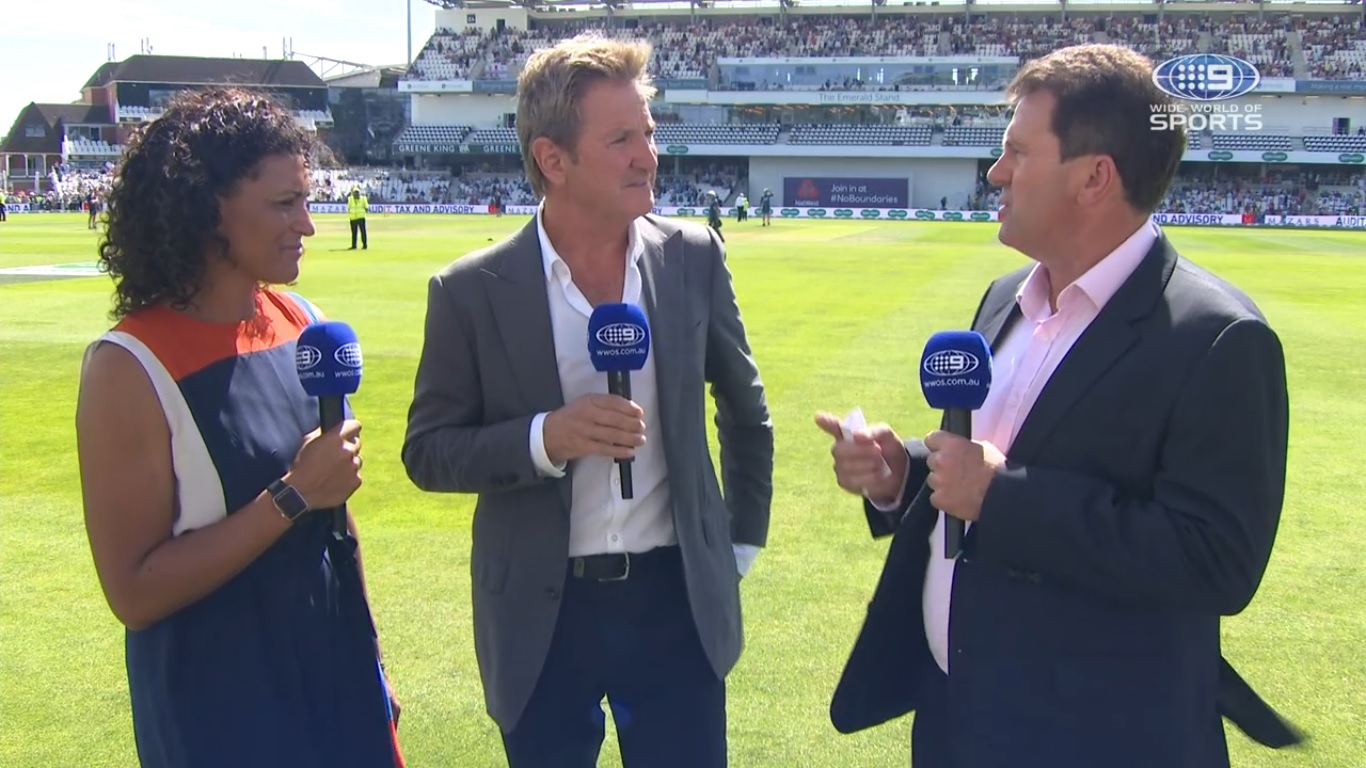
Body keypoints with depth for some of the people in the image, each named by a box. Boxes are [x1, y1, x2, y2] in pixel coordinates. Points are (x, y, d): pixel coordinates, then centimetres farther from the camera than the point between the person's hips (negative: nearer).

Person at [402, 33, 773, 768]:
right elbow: (426, 451, -4)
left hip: (677, 600, 2)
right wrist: (543, 438, -21)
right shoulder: (472, 290, -10)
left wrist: (743, 543, 12)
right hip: (541, 617, -1)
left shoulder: (693, 257, -2)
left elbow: (745, 408, 12)